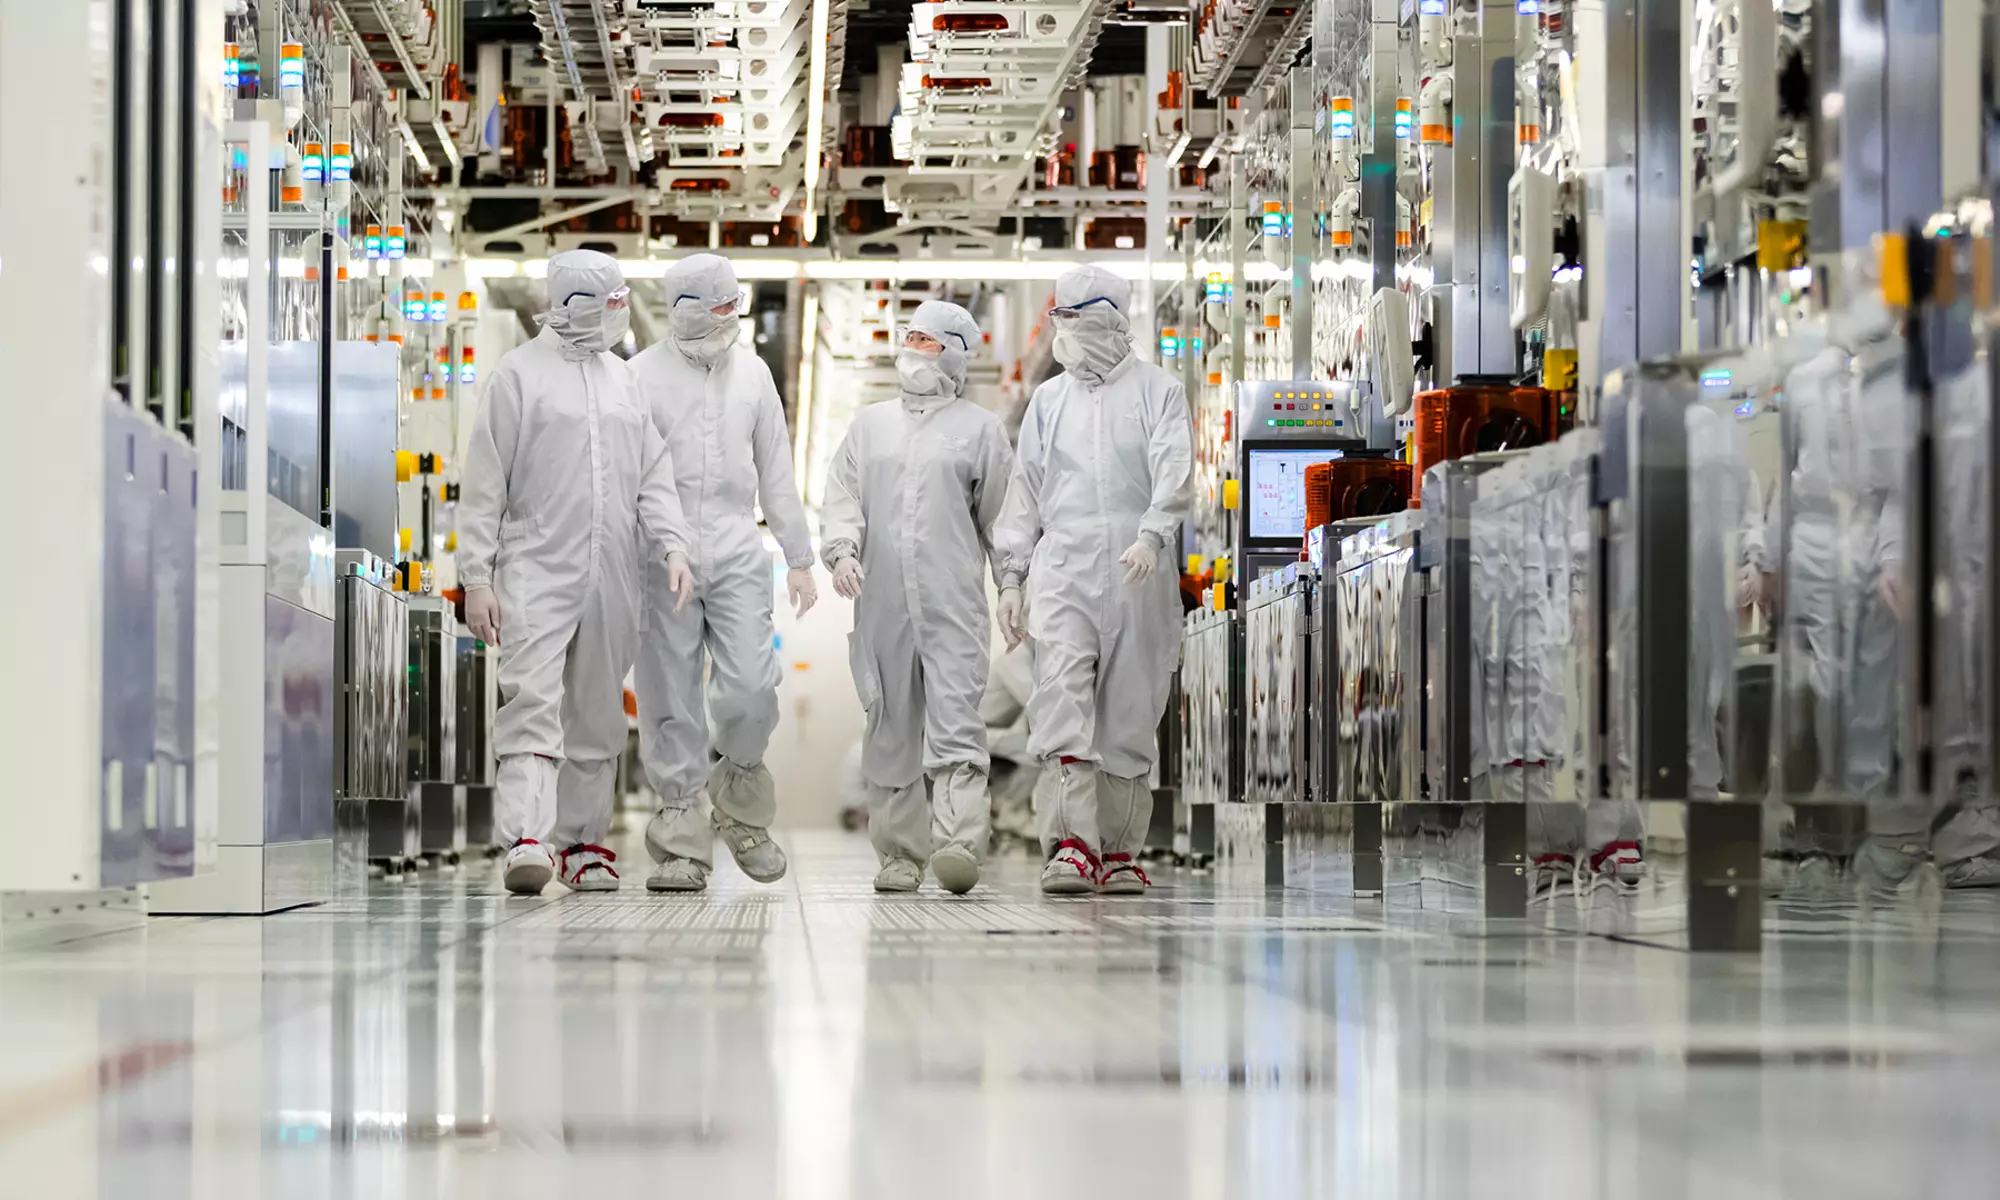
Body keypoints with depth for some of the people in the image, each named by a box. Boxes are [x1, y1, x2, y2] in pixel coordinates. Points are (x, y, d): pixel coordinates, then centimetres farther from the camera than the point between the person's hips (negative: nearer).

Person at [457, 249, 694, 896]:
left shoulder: (624, 380, 17)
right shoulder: (519, 374, 1)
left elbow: (653, 474, 17)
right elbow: (484, 485, -1)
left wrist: (672, 546, 0)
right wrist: (476, 576, -8)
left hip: (612, 574, 5)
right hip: (536, 569, -5)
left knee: (598, 714, 9)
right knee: (533, 702, -17)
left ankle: (584, 841, 17)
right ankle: (525, 840, -26)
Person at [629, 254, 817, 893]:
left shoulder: (751, 372, 12)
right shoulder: (642, 375, 0)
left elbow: (775, 472, 17)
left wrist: (798, 557, 14)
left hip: (737, 555, 3)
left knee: (752, 688, -7)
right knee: (672, 702, -1)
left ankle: (741, 812, 17)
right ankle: (683, 844, 6)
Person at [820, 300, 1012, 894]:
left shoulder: (980, 428, 10)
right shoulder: (869, 424, 19)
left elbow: (1000, 516, 10)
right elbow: (842, 498, 11)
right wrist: (841, 550, -7)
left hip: (954, 603, -3)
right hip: (882, 601, 3)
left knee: (956, 725, -15)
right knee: (891, 728, 5)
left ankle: (958, 844, -27)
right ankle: (900, 854, 12)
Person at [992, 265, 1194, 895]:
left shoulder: (1158, 392, 6)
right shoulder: (1049, 399, 15)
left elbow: (1174, 473, -7)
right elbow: (1024, 491, 16)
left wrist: (1152, 536, -25)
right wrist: (1012, 577, 10)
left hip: (1139, 577, -1)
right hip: (1062, 571, 1)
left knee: (1129, 714, 2)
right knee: (1062, 701, -15)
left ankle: (1118, 850, 11)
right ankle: (1071, 845, -22)